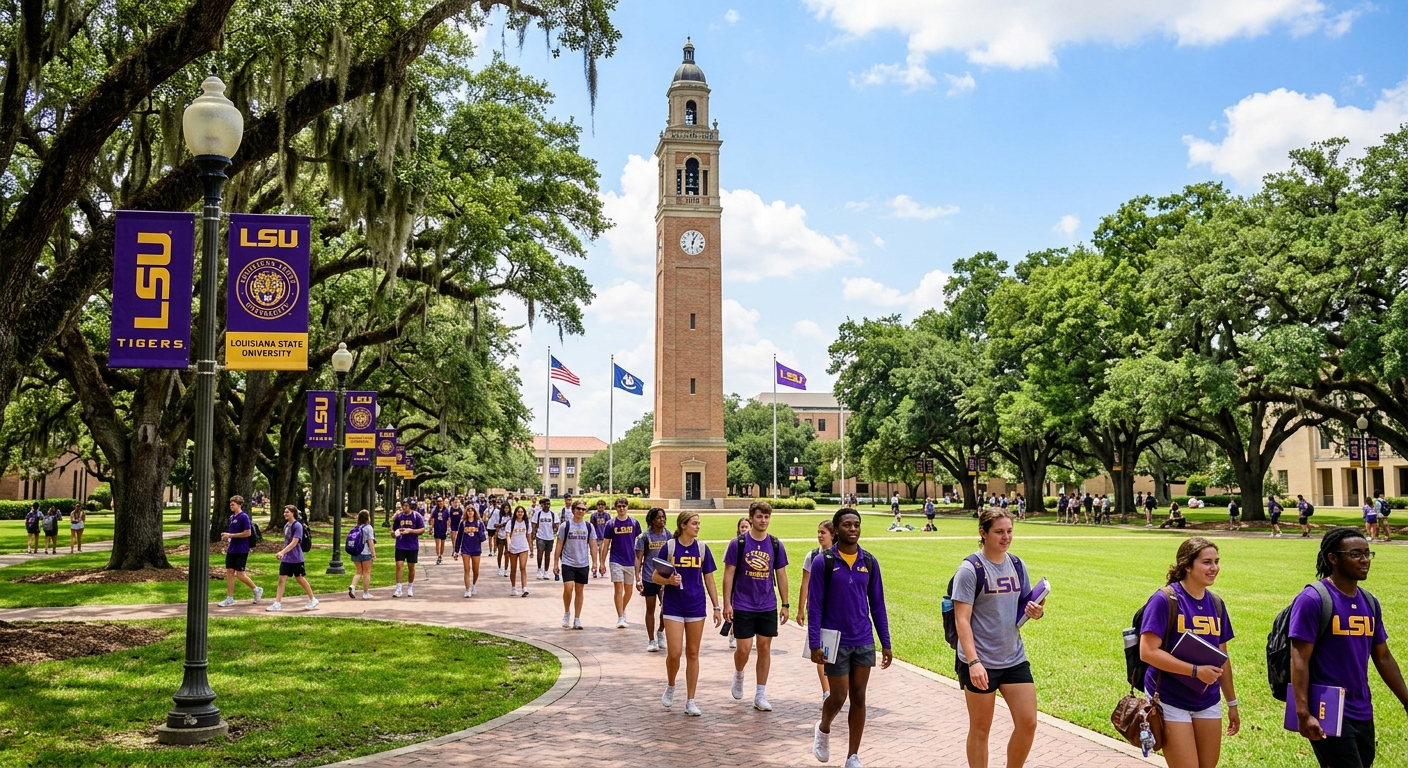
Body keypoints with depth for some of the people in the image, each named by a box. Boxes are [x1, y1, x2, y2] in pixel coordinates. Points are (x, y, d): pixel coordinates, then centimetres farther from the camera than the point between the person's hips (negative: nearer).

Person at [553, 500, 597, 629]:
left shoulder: (589, 526, 3)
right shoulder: (565, 526, -3)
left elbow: (593, 545, 6)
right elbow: (559, 545, 0)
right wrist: (556, 563, -1)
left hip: (583, 564, 2)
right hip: (568, 563, -2)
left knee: (579, 590, 7)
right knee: (568, 588, -14)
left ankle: (577, 619, 15)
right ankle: (566, 613, 10)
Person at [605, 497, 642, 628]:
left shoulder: (634, 522, 2)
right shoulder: (611, 524, -1)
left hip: (630, 561, 2)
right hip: (616, 561, -2)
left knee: (628, 590, 12)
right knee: (618, 589, -11)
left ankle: (623, 610, 37)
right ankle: (620, 618, -8)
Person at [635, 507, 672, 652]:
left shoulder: (669, 535, 2)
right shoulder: (644, 537, -5)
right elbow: (638, 558, -4)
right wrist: (638, 579, -12)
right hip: (649, 578, -2)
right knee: (650, 609, 7)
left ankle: (660, 631, 29)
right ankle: (651, 641, 18)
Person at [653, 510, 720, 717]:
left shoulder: (702, 548, 2)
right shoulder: (669, 547, -5)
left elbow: (709, 579, 7)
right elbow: (656, 576, 1)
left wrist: (717, 607, 4)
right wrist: (669, 580, -20)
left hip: (696, 606, 2)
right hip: (673, 606, -2)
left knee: (692, 653, 6)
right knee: (674, 653, -7)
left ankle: (690, 701, 15)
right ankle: (670, 687, 24)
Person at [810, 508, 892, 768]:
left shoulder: (869, 562, 2)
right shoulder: (823, 562, -9)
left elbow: (877, 604, 7)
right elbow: (815, 605, -8)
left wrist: (886, 643, 6)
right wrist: (814, 644, -13)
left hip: (864, 642, 3)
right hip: (836, 641, -3)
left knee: (858, 698, 7)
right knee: (839, 697, 2)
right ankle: (823, 729, 35)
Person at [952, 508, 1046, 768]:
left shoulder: (1017, 565, 5)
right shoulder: (970, 569, -12)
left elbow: (1024, 605, 16)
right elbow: (962, 619, -16)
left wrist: (1036, 611, -8)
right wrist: (973, 662, -25)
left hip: (1015, 659, 5)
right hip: (980, 663, -5)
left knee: (1028, 723, 4)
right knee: (980, 728, 6)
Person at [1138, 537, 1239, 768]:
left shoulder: (1216, 604, 6)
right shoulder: (1165, 599, -15)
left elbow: (1222, 658, 13)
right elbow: (1148, 652, -20)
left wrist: (1232, 703, 15)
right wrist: (1195, 670, -23)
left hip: (1208, 703, 6)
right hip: (1171, 702, -6)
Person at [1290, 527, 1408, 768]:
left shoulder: (1370, 603, 9)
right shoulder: (1312, 599, -13)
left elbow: (1383, 657, 18)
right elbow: (1299, 659, -16)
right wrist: (1303, 713, -22)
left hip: (1363, 713, 7)